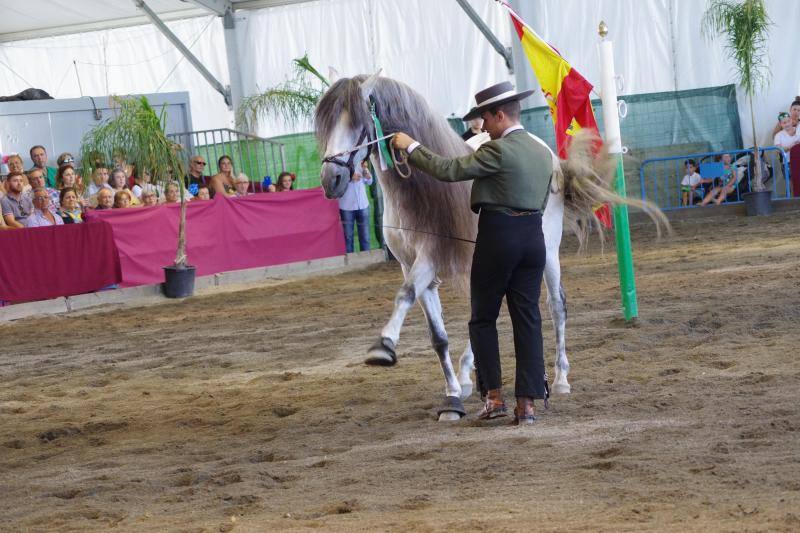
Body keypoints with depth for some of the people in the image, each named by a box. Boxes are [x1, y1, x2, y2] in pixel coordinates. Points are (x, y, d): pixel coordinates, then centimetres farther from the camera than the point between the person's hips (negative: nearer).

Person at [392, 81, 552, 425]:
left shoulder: (498, 150, -14)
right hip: (534, 237, 7)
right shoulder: (544, 152, 11)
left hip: (498, 238, -7)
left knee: (483, 318, 7)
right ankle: (527, 403, 3)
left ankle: (493, 396, 2)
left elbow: (448, 171, -14)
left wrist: (411, 147, -3)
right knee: (528, 320, 5)